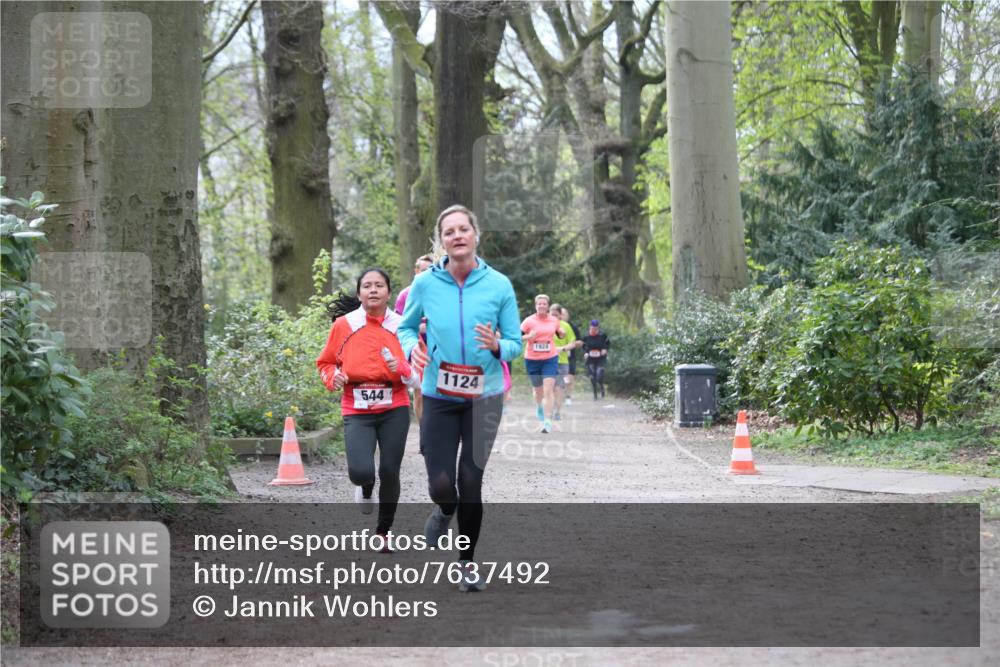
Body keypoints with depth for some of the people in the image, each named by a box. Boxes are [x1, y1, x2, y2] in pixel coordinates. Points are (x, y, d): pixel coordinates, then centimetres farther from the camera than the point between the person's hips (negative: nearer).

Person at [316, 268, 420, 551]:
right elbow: (325, 362, 13)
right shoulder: (343, 325, 1)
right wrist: (334, 376, -8)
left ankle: (384, 530, 24)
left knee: (389, 472, 1)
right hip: (357, 412, -1)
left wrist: (403, 369, -15)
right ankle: (365, 488, 21)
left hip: (394, 410, 1)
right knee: (361, 471, -18)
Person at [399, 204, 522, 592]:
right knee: (441, 484, -7)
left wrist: (497, 347, -22)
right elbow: (406, 327, 12)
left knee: (470, 481, 1)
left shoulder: (499, 285, -5)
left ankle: (468, 561, 22)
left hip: (484, 398, 0)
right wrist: (411, 347, -10)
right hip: (439, 397, 0)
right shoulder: (425, 284, -4)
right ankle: (445, 511, 32)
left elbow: (515, 344, 0)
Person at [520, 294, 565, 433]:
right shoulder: (529, 321, -5)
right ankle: (539, 407, 49)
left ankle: (547, 421, -14)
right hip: (532, 359, 0)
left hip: (550, 359, 0)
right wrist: (528, 337, -25)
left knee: (548, 390, -13)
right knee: (538, 389, 15)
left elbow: (560, 335, 20)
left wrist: (562, 334, -3)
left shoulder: (554, 320, 4)